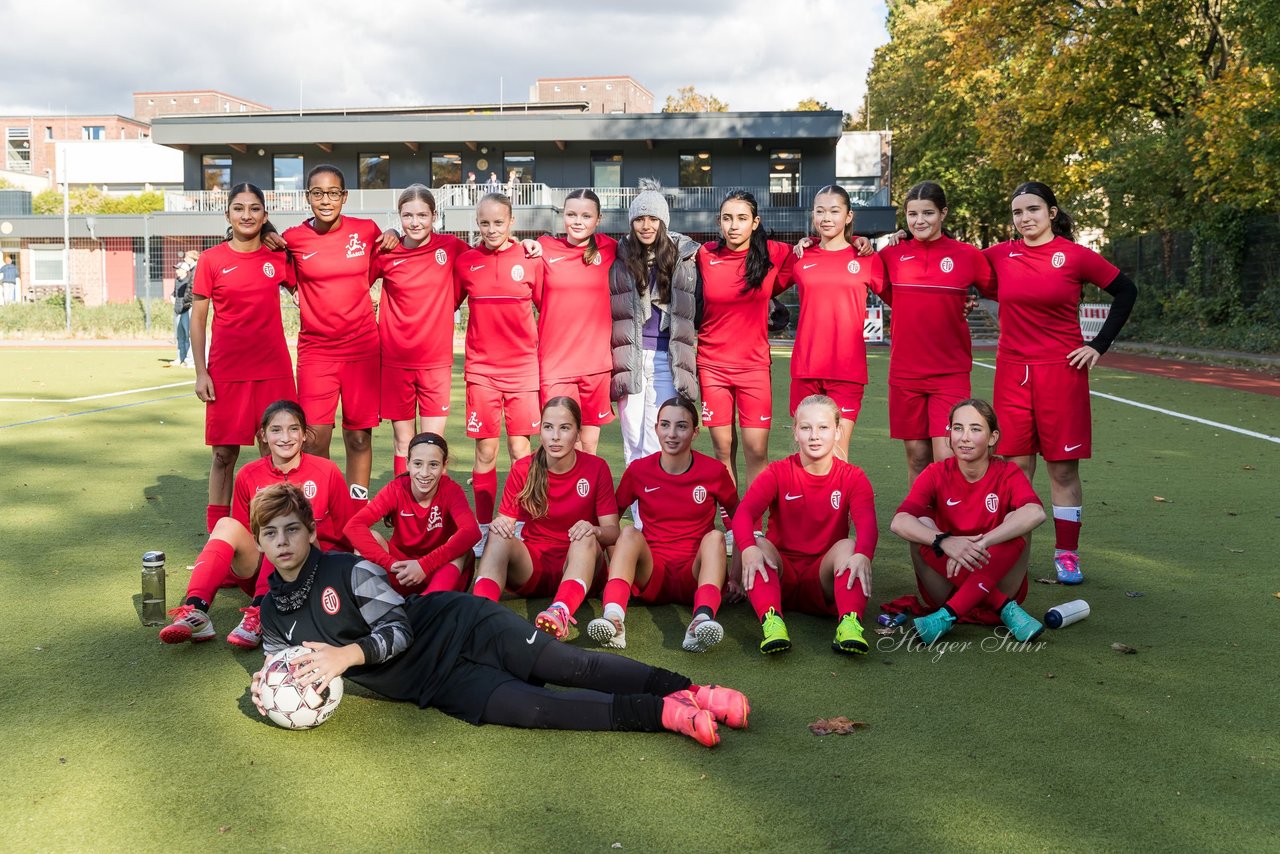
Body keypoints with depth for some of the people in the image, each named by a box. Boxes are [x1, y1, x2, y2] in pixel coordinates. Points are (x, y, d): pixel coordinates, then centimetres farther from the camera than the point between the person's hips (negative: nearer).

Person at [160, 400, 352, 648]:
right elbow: (242, 533, 13)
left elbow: (345, 535, 3)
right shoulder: (249, 476, 5)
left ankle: (260, 614, -40)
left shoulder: (327, 472, -3)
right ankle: (195, 612, -37)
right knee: (227, 524, -22)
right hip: (261, 570, 3)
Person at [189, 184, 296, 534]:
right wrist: (201, 373, -4)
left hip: (274, 370, 2)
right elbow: (197, 319, 1)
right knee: (225, 452, 3)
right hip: (226, 371, -2)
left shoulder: (279, 258, 6)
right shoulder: (211, 260, 0)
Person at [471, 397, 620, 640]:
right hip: (530, 565, 1)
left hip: (577, 565, -1)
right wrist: (498, 524, -26)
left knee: (586, 538, -33)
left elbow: (612, 532, -7)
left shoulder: (596, 468, -4)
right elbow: (505, 521, -2)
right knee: (499, 537, -27)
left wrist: (595, 531, -30)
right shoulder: (523, 469, -1)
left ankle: (560, 612, -59)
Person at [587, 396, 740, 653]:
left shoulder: (714, 471, 1)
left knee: (715, 536, -29)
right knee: (630, 533, -27)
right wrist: (618, 563, -2)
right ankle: (613, 618, -49)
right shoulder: (638, 470, 3)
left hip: (695, 574, -1)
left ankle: (702, 620, -54)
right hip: (651, 575, 1)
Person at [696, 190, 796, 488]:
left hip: (754, 364, 0)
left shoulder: (773, 254, -3)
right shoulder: (704, 256, -2)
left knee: (756, 450, -3)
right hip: (712, 364, 0)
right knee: (723, 447, 6)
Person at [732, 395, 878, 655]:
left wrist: (862, 555, -42)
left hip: (824, 580, 0)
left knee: (848, 546, -28)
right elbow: (744, 512, -17)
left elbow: (867, 524, -18)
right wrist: (749, 548, -40)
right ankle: (771, 620, -48)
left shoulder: (852, 478, 2)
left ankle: (850, 624, -46)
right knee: (760, 544, -28)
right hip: (780, 575, 0)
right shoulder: (778, 473, 1)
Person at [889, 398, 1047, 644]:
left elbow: (1036, 512, -29)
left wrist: (979, 544, -38)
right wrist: (945, 541, -39)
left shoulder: (1008, 474, -5)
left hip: (997, 583, 0)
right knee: (921, 527, -23)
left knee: (1016, 521, -23)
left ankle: (949, 614, -30)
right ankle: (1004, 608, -25)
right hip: (946, 585, 1)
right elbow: (899, 522, -22)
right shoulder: (937, 474, -4)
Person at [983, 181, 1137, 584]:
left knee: (1063, 467, 2)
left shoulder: (1076, 256, -3)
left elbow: (1126, 291, 4)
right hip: (1013, 371, 2)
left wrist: (1099, 345, -1)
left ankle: (1066, 553, 13)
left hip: (1062, 370, -2)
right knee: (1016, 464, 5)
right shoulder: (1001, 255, 5)